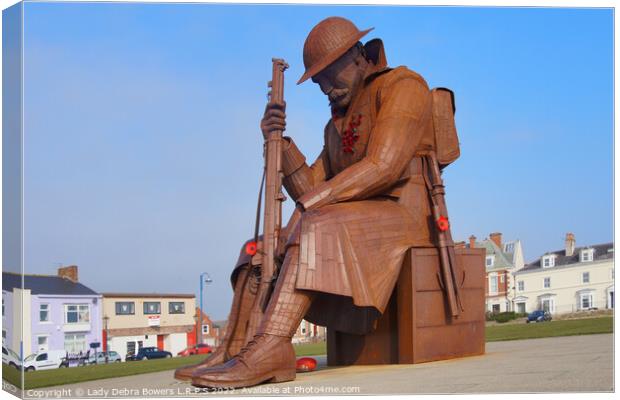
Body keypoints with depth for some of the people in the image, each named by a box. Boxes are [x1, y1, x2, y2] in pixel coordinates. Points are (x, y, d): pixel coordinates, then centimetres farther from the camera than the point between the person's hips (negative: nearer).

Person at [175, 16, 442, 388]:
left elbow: (382, 167, -17)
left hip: (404, 214, -9)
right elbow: (308, 190, 15)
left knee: (317, 225, -33)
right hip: (354, 221, 9)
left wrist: (308, 205, -19)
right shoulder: (338, 123, 23)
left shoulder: (403, 85, -2)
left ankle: (271, 347, -42)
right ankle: (232, 352, -9)